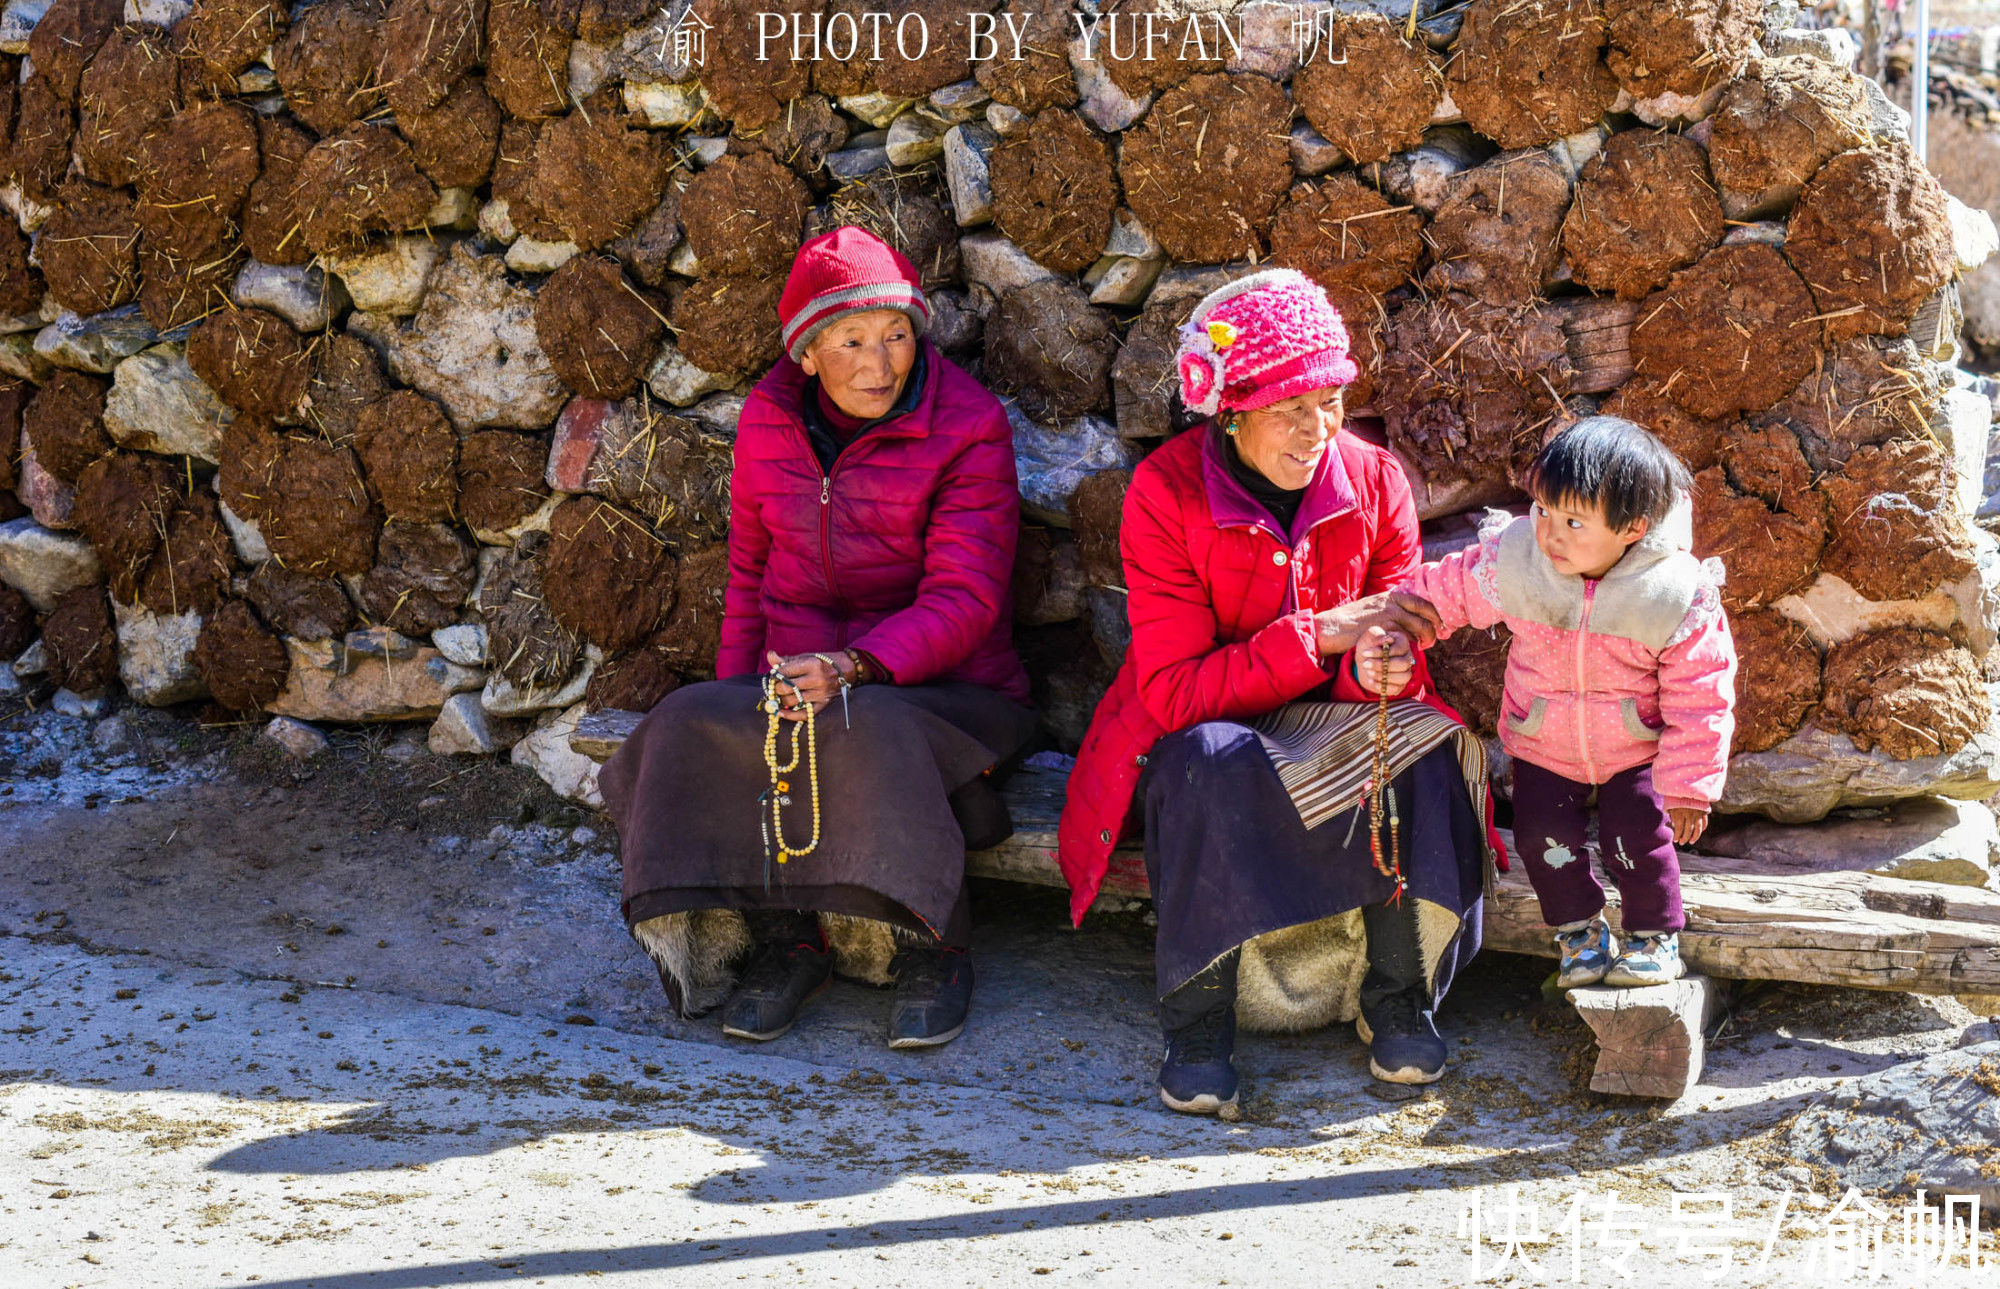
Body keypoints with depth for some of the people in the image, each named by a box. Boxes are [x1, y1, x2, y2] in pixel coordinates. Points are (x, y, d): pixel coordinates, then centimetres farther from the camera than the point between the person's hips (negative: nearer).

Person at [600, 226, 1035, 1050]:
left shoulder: (967, 428, -8)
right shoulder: (769, 422, 6)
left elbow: (962, 599, -16)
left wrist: (854, 666, -33)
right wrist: (733, 699, 2)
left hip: (937, 692, -4)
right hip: (788, 684, 4)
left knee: (867, 733, -38)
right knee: (689, 727, -26)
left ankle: (931, 948, -17)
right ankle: (780, 940, -12)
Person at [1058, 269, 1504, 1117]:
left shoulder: (1373, 479, -7)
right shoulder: (1165, 492, -18)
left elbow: (1399, 650, -5)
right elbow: (1173, 688, -23)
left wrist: (1380, 667, -31)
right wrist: (1322, 634, -31)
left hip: (1325, 726, 3)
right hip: (1195, 730, -3)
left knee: (1429, 741, -28)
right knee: (1211, 760, -38)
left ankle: (1397, 992, -12)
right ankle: (1197, 1016, -25)